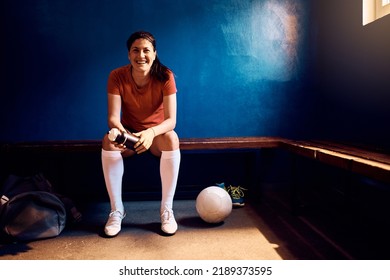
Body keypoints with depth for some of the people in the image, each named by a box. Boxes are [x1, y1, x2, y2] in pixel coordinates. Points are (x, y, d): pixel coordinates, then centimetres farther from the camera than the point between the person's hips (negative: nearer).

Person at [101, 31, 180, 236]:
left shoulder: (165, 76, -18)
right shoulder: (117, 76, -15)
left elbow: (171, 120, -25)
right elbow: (113, 117, -20)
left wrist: (151, 133, -46)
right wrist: (120, 131, -45)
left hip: (157, 134, -1)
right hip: (128, 134, 1)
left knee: (172, 138, -34)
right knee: (108, 140, -30)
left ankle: (167, 209, -23)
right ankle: (116, 209, -19)